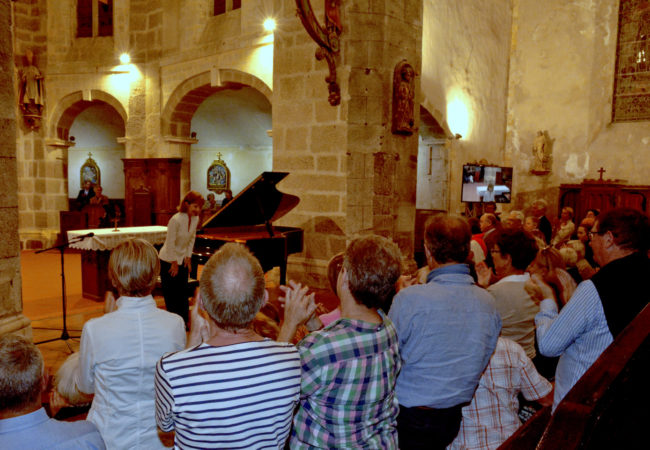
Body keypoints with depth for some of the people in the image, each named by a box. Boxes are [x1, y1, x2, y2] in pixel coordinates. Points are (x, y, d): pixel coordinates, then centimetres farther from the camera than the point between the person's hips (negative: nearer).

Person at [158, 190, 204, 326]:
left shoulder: (195, 219, -3)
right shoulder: (176, 220, -25)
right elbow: (170, 244, -20)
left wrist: (188, 258, 5)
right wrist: (174, 263, -15)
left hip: (182, 260, 6)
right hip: (168, 261, -6)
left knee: (183, 293, 10)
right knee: (171, 294, 2)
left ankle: (184, 322, 20)